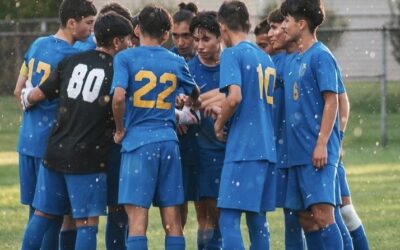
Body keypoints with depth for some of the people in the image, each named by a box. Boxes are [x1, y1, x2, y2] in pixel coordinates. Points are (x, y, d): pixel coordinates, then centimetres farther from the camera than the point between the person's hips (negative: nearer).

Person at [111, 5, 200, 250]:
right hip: (168, 141, 3)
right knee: (173, 219, 7)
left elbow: (119, 96, -17)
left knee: (137, 218, -5)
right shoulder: (176, 62, 8)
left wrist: (120, 130, -2)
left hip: (138, 141, -3)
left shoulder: (125, 58, -3)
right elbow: (196, 95, 23)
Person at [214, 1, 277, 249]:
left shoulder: (232, 55, -7)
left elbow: (235, 97, -20)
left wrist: (220, 124, -3)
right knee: (258, 218, 12)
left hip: (242, 148, -8)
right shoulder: (265, 58, 17)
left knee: (229, 219, -9)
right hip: (267, 147, 8)